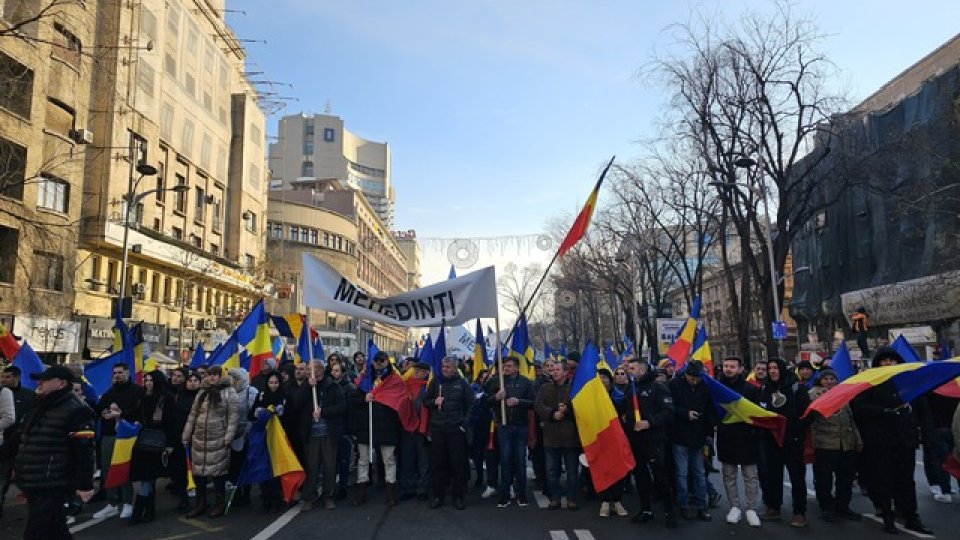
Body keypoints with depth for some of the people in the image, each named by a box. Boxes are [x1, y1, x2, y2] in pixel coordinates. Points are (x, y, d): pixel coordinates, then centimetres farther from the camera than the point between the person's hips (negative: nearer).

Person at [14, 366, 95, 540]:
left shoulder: (74, 410, -16)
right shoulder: (40, 406, 15)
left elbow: (84, 452, -19)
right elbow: (25, 439, 27)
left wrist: (84, 485, -21)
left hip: (52, 487, -9)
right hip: (33, 484, 9)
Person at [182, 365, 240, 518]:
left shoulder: (229, 392, -4)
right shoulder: (201, 393, 13)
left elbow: (233, 415, -9)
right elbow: (193, 415, 15)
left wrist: (228, 436, -15)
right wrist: (186, 436, 12)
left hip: (218, 440, -5)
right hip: (199, 439, 5)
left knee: (217, 471, 0)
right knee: (198, 471, 9)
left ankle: (220, 503, 15)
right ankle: (201, 503, 23)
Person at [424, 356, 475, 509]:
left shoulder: (462, 383, 3)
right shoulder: (436, 382, 8)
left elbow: (470, 405, 3)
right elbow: (425, 401, 13)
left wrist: (465, 422, -6)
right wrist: (434, 402, -8)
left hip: (456, 428, -1)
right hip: (437, 428, 2)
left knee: (458, 463, 3)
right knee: (437, 463, 5)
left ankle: (458, 496, 14)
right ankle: (437, 495, 16)